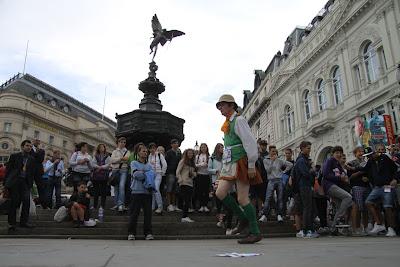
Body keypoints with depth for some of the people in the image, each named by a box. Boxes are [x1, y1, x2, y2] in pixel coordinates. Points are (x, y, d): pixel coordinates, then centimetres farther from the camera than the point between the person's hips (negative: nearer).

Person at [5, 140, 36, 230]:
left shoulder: (32, 159, 12)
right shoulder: (14, 156, 5)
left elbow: (33, 172, 10)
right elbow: (8, 169, 2)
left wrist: (31, 183, 1)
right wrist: (6, 182, -5)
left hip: (25, 183, 3)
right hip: (14, 182, -3)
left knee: (26, 202, -3)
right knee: (14, 202, 1)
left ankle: (24, 222, 9)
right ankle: (11, 223, 12)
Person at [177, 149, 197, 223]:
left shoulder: (192, 162, 18)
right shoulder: (183, 161, -1)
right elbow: (178, 172, -6)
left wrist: (194, 174, 2)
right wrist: (181, 180, -17)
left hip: (190, 183, 7)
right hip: (184, 183, -7)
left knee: (188, 201, 7)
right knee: (186, 200, -11)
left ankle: (185, 216, 14)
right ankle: (184, 217, -8)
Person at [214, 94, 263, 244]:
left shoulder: (238, 120, -8)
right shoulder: (227, 123, 19)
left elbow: (250, 142, -15)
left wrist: (251, 165, -19)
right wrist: (225, 163, 16)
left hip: (241, 163, -8)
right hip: (230, 164, 8)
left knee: (242, 199, -6)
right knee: (220, 193, -2)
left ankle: (255, 232, 7)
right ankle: (243, 219, 14)